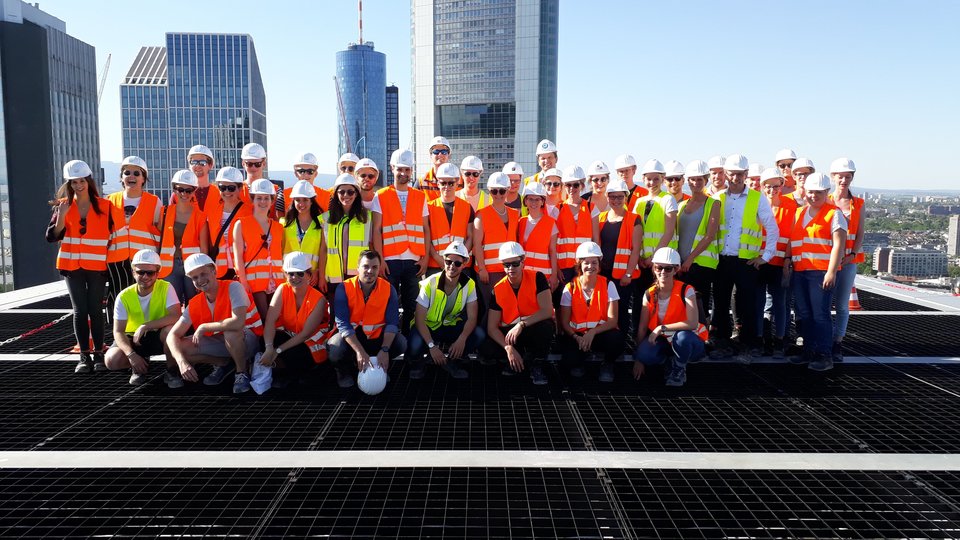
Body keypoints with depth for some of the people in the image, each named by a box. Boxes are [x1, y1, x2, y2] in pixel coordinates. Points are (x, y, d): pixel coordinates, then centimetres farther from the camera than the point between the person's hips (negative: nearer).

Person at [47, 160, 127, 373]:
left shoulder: (104, 206, 0)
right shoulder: (63, 205, 4)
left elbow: (114, 234, 6)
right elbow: (52, 237, -3)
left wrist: (109, 255, -4)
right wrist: (61, 214, -16)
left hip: (97, 266, -1)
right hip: (72, 265, 1)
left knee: (96, 309, 0)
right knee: (80, 310, 1)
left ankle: (98, 354, 8)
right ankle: (84, 356, 5)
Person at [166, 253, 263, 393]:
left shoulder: (232, 287, -21)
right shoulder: (195, 304, -4)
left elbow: (238, 323, -36)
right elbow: (173, 335, -8)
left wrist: (203, 327, -23)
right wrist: (182, 362, -27)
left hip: (248, 339, -6)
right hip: (221, 342, 6)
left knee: (231, 331, -38)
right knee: (181, 347, -12)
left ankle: (242, 373, -12)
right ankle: (223, 364, 10)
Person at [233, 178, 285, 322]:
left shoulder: (278, 227, 14)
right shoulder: (241, 224, 3)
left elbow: (282, 256, 11)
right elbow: (238, 256, -3)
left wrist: (286, 280, 2)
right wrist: (243, 282, -11)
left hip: (277, 281, 4)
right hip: (253, 280, -3)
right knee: (263, 319, -7)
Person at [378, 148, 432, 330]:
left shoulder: (420, 197, 12)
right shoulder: (381, 196, 5)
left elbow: (426, 229, 11)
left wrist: (425, 257, 2)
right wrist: (380, 259, -7)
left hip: (414, 260, 2)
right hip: (390, 260, -2)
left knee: (411, 306, 5)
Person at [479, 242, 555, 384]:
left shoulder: (537, 278, -13)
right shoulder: (498, 290, -7)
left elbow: (547, 311, -23)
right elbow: (492, 327, -10)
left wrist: (521, 325, -34)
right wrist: (508, 348, -26)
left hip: (535, 327, -2)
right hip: (510, 332, 2)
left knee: (546, 327, -38)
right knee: (486, 349, -25)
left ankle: (536, 365, -9)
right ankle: (526, 359, 1)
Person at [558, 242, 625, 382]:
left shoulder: (608, 285, -3)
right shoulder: (570, 288, -2)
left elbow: (612, 320, -9)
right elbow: (564, 322, -4)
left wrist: (592, 332, -25)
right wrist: (576, 337, -23)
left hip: (600, 333, 1)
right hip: (576, 335, 0)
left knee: (617, 338, -34)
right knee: (570, 359, -31)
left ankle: (607, 365, 2)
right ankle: (577, 364, 10)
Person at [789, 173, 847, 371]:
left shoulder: (834, 214, -1)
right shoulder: (799, 213, 18)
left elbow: (838, 244, -9)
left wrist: (831, 271, -16)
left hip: (822, 271, -6)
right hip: (800, 271, 6)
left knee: (820, 314, -6)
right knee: (803, 314, 9)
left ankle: (824, 355, 2)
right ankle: (809, 351, 20)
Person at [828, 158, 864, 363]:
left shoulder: (858, 204, 8)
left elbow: (859, 235, 5)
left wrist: (852, 255, -10)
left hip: (849, 261, 1)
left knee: (842, 304, 3)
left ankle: (837, 343, 11)